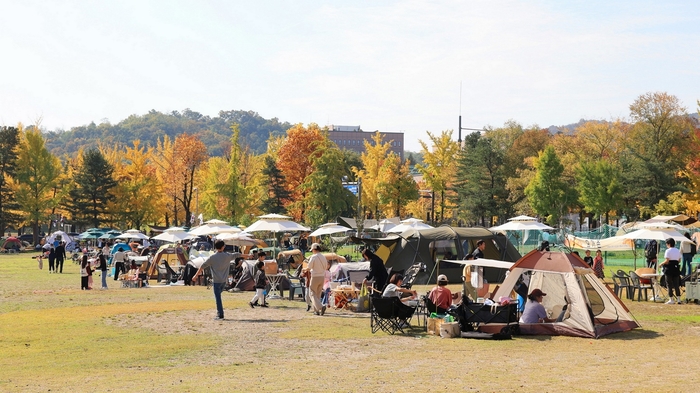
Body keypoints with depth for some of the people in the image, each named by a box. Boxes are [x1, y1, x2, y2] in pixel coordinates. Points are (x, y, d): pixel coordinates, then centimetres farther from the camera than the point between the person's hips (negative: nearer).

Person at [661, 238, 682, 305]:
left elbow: (667, 261, -17)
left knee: (669, 284, 1)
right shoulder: (678, 251, 10)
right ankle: (678, 299, 7)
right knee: (676, 284, 9)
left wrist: (661, 264, -2)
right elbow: (679, 260, 11)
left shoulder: (668, 251, -10)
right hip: (676, 268, 6)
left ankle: (671, 299, 1)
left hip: (669, 269, -6)